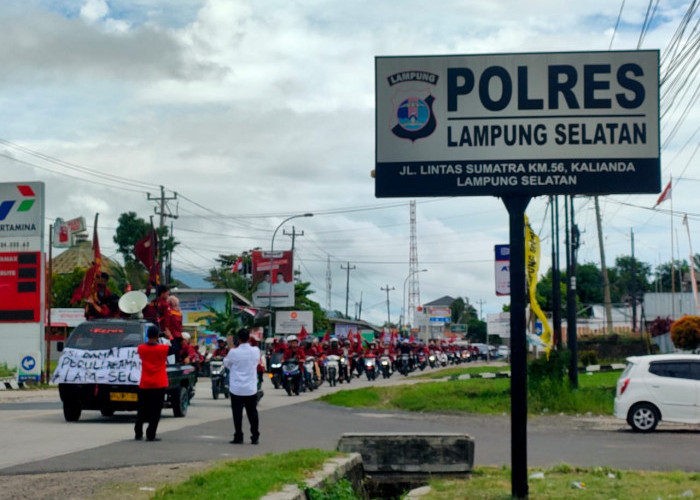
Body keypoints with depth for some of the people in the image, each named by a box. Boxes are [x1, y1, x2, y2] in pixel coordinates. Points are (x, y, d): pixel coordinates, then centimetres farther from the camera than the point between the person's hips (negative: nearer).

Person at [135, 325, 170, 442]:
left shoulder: (141, 348, -2)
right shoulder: (163, 349, -9)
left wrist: (149, 341, 17)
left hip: (144, 385, 3)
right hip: (159, 385, -3)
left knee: (142, 411, 14)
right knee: (155, 412, 0)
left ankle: (138, 434, 17)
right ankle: (151, 435, -4)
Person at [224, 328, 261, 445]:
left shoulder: (233, 352, -13)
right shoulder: (256, 351, -5)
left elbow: (226, 363, 5)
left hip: (237, 388, -3)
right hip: (251, 388, 3)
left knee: (237, 413, 3)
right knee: (252, 413, 11)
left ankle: (238, 437, 4)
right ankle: (255, 437, 13)